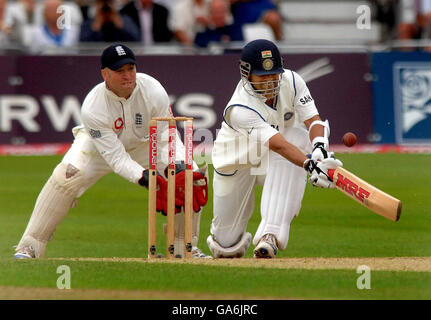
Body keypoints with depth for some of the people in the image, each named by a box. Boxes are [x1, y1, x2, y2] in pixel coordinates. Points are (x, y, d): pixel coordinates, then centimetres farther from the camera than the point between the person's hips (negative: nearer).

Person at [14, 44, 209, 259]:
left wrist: (178, 171, -44)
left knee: (193, 175, -15)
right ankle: (30, 246, -21)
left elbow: (167, 139, -25)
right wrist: (145, 178, -49)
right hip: (99, 143, -3)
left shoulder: (153, 91, -28)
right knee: (66, 177, -30)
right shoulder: (92, 107, -34)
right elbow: (115, 157, -34)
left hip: (145, 143, 3)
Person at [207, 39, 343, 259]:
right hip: (237, 165, -3)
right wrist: (310, 165, -60)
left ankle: (270, 234, -39)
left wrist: (319, 146, -45)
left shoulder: (290, 81, -18)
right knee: (228, 248, -2)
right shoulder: (238, 110, -34)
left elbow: (312, 120, -23)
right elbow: (279, 145, -45)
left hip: (274, 166, 3)